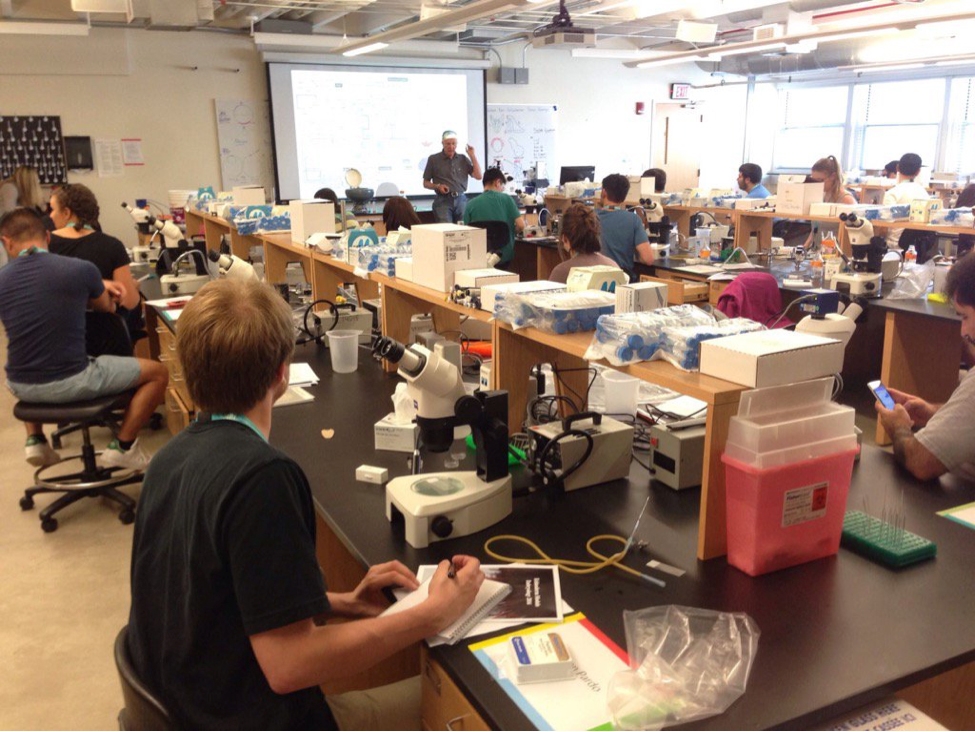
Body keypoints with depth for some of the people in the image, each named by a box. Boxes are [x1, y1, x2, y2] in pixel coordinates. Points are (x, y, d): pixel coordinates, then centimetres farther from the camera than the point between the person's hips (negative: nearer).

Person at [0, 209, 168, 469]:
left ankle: (35, 440, 31)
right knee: (158, 372, 13)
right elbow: (107, 307, 11)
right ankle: (122, 447, 13)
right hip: (70, 382, -5)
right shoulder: (81, 269, -12)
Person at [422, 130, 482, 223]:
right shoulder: (433, 159, 7)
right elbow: (425, 183, 10)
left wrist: (473, 156, 3)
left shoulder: (463, 159, 13)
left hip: (461, 199, 2)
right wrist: (437, 186, -10)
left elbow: (478, 176, 7)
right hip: (443, 201, -2)